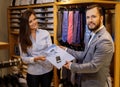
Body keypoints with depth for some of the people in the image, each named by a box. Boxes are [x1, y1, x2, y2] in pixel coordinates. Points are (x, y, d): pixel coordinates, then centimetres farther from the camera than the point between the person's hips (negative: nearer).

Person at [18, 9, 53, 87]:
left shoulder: (45, 33, -5)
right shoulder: (23, 38, -6)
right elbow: (24, 58, -6)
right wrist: (36, 59, -24)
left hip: (47, 70, 1)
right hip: (33, 73, 0)